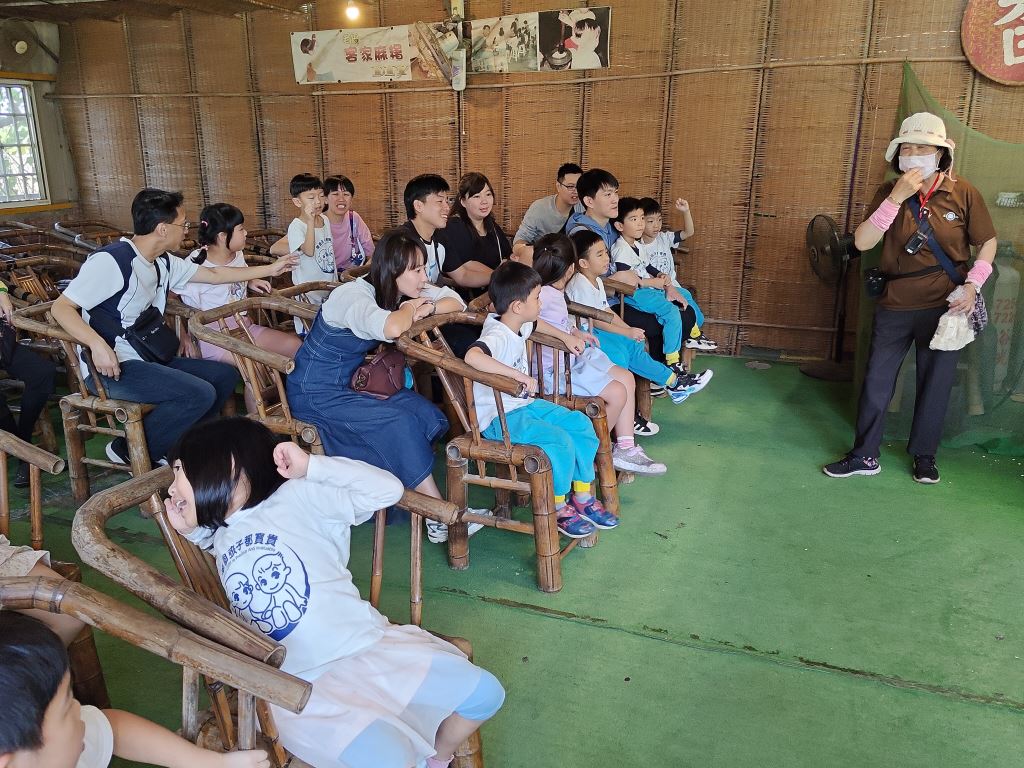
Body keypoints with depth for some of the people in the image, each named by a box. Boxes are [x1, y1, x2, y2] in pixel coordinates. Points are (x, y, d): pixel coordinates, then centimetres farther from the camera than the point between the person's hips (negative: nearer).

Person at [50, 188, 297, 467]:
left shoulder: (163, 263, 8)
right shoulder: (111, 261, -17)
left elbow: (213, 274, 20)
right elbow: (61, 308, -17)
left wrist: (269, 269, 24)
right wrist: (98, 344, -34)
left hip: (148, 359, 9)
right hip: (110, 368, -9)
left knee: (225, 375, 7)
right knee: (200, 394, -25)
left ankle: (175, 445, 11)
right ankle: (128, 451, -5)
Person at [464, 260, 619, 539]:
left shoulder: (520, 326, 5)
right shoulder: (498, 336, -26)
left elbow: (537, 323, 32)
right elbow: (472, 356, -48)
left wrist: (566, 338, 24)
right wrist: (517, 374, -47)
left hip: (525, 404, 10)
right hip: (500, 418, -10)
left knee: (580, 424, 3)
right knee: (559, 440, -25)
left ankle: (583, 496, 14)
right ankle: (558, 509, -3)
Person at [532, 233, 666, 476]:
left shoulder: (555, 292, 6)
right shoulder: (543, 295, -23)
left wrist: (576, 333, 8)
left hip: (572, 358, 11)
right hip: (556, 370, -11)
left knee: (626, 378, 9)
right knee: (617, 393, -14)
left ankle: (625, 448, 11)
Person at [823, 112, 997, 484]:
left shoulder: (963, 193, -6)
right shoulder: (889, 193, -3)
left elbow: (988, 243, 4)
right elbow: (862, 242, -15)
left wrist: (972, 286, -10)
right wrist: (897, 198, -22)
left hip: (945, 308, -1)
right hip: (895, 307, 1)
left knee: (935, 385, 10)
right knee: (876, 383, 5)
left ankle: (924, 455, 28)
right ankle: (865, 455, 19)